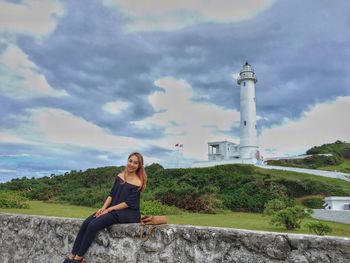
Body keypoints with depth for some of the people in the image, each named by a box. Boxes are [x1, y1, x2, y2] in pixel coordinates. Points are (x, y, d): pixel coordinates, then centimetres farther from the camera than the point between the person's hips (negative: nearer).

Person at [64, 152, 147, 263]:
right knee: (86, 223, -11)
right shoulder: (120, 176, 7)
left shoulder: (138, 183, -12)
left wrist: (108, 209, -14)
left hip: (128, 213, -7)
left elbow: (128, 203, -15)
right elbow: (111, 194, 8)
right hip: (112, 209, 7)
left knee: (93, 225, -20)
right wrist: (103, 208, -7)